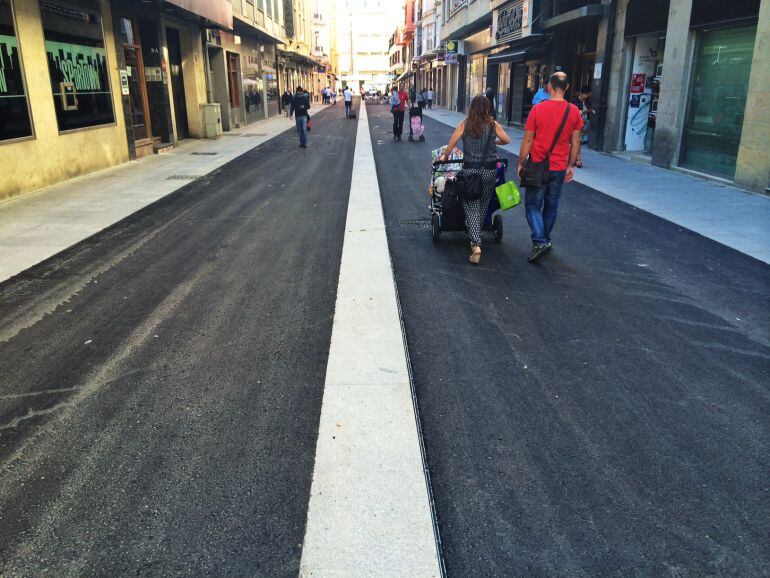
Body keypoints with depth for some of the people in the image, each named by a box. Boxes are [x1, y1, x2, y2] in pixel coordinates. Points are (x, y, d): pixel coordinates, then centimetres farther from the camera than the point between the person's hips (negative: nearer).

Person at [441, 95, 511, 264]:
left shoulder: (465, 124, -3)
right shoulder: (493, 124, 0)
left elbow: (452, 142, -4)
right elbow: (507, 140, 12)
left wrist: (445, 157, 12)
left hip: (470, 170, -2)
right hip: (490, 170, 2)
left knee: (471, 207, -1)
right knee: (483, 204, 18)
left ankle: (476, 245, -16)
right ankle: (475, 237, 32)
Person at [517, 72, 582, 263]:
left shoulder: (538, 109, -11)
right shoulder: (574, 111, -1)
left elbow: (527, 140, -8)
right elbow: (575, 142, 4)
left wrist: (520, 164, 2)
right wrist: (571, 166, 14)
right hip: (560, 168, 3)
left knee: (533, 206, 4)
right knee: (551, 206, 16)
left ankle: (540, 242, -12)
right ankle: (546, 240, 27)